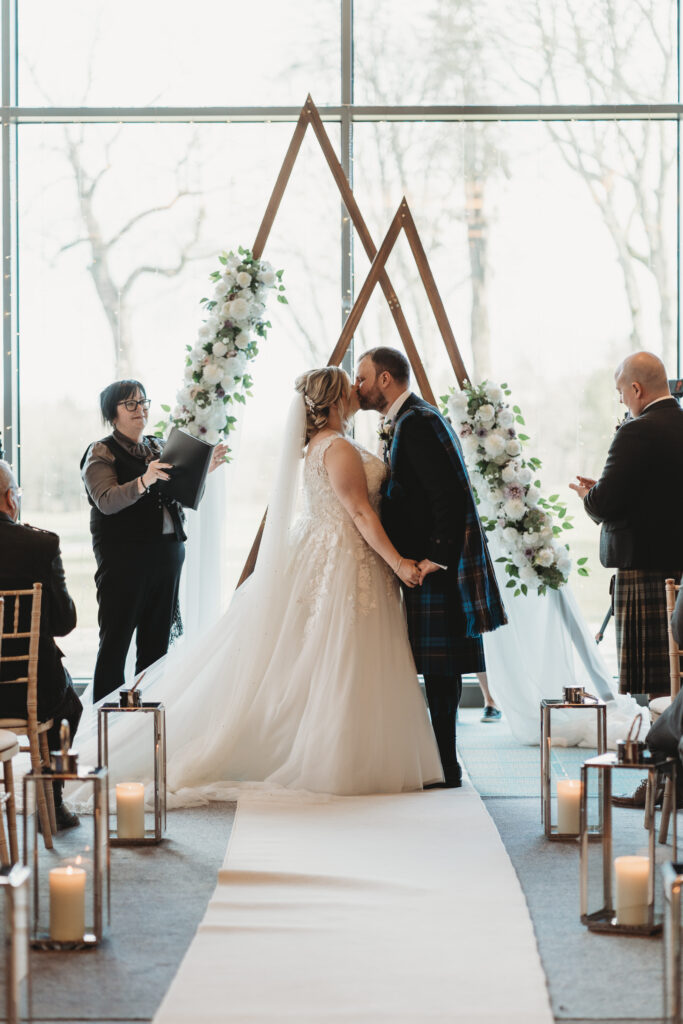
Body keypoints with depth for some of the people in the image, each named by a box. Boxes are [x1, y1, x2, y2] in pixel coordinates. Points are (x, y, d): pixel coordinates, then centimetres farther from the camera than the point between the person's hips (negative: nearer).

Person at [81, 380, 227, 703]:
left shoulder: (161, 448, 16)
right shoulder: (101, 453, -2)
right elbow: (107, 501, -17)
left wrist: (202, 470, -1)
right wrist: (144, 481, -32)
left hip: (168, 552, 6)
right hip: (123, 555, -6)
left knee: (157, 641, 10)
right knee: (116, 640, -6)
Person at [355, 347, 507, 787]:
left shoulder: (417, 423, -16)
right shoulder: (410, 419, 16)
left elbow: (451, 495, -23)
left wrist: (436, 557, -21)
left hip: (438, 565, -11)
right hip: (430, 558, 11)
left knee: (440, 664, -6)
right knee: (438, 664, 13)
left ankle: (445, 766, -2)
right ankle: (443, 761, 19)